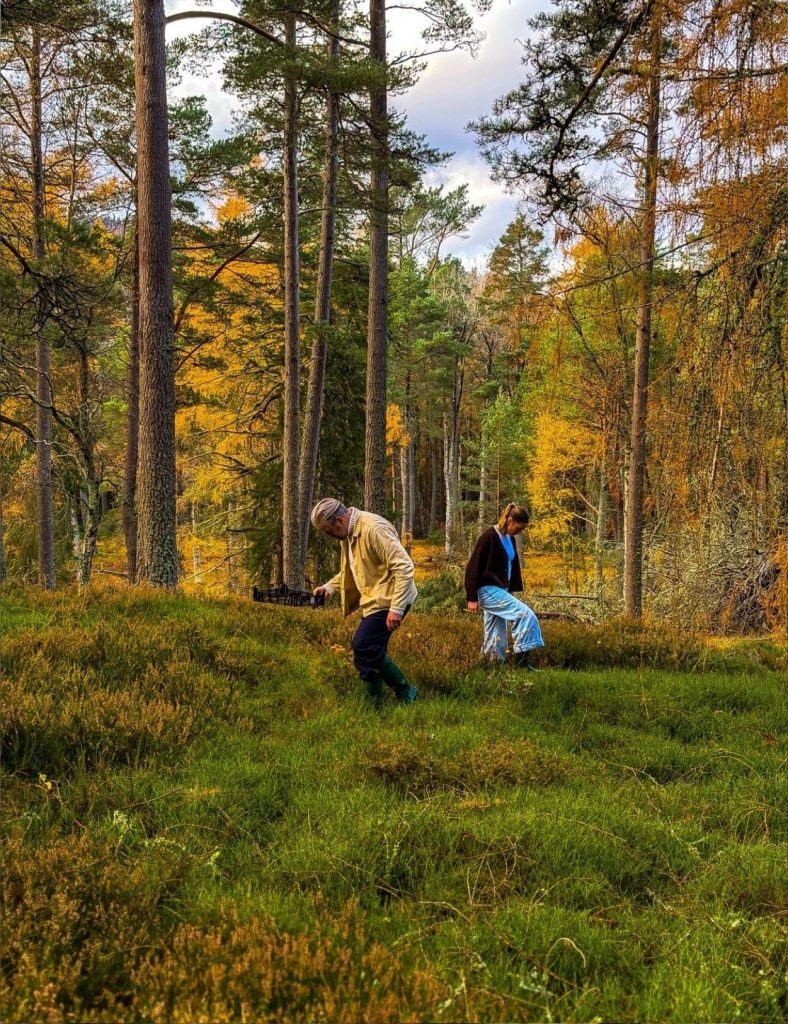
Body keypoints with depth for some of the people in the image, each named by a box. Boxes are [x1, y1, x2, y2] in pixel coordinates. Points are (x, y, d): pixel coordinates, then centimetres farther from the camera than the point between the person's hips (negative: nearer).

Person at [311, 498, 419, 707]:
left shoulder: (373, 528, -21)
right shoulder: (349, 534, 9)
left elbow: (404, 566, -24)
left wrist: (396, 609, -27)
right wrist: (329, 587, 10)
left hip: (388, 600, -10)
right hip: (373, 601, 10)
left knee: (363, 647, -16)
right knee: (369, 651, 9)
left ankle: (405, 694, -3)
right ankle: (374, 705, 18)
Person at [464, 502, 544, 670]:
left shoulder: (509, 539, 9)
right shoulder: (489, 537, -16)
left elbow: (513, 566, 19)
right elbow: (473, 568, -16)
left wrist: (513, 590, 13)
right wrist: (472, 598, -17)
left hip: (501, 590, 9)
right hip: (488, 590, -9)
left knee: (497, 636, 9)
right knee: (526, 615, -18)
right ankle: (522, 659, -13)